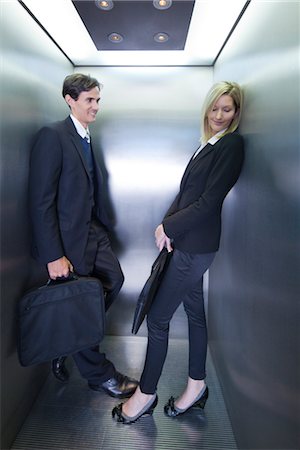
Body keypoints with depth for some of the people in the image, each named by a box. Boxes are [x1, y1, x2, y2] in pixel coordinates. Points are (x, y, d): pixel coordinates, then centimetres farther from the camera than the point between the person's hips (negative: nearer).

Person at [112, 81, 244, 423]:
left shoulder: (232, 145, -13)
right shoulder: (209, 143, 14)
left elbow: (209, 201, -19)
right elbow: (187, 192, 12)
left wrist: (169, 228, -12)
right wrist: (167, 222, -3)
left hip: (195, 245, -9)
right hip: (186, 241, 9)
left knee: (157, 317, 0)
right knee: (194, 311, 17)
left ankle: (145, 394, 21)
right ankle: (196, 387, 36)